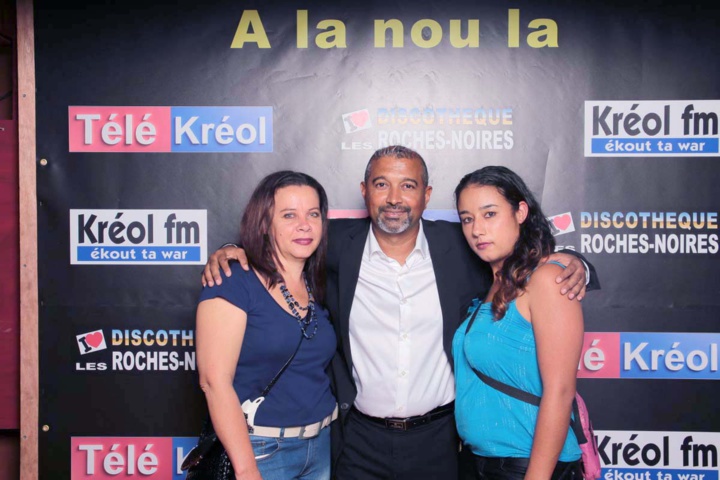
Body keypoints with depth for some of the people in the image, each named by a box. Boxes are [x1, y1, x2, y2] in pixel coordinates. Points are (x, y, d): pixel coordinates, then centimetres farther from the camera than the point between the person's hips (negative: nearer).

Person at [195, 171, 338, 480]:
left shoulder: (318, 286, 5)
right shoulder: (233, 282, -13)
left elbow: (318, 369, 10)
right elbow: (214, 380, -18)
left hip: (323, 444, 6)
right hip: (259, 450, -6)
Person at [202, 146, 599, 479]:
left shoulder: (459, 246, -5)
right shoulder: (337, 245, -6)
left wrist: (571, 265, -12)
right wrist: (232, 252, -7)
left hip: (439, 438, 1)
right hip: (361, 440, 0)